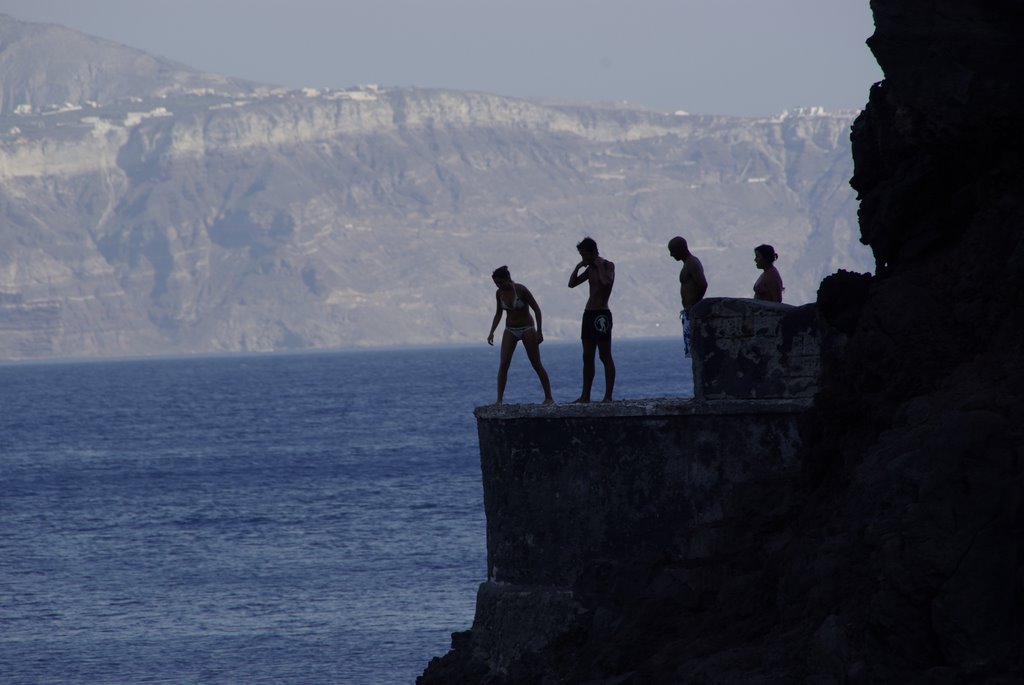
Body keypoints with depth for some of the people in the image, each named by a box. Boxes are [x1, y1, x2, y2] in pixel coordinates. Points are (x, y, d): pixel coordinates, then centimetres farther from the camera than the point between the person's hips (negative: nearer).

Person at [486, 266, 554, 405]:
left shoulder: (521, 290, -17)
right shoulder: (500, 293, -1)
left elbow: (537, 309, -12)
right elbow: (498, 314, 12)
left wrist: (539, 331, -15)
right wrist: (492, 332, 2)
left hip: (527, 329, -4)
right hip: (510, 330, 4)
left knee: (537, 365, 0)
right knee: (503, 364, -10)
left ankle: (548, 397, 8)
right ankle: (499, 400, -12)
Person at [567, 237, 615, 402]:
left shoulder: (608, 266, -6)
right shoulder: (591, 269, 16)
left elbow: (606, 282, -26)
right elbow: (572, 283, 18)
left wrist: (600, 265, -15)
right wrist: (578, 266, 7)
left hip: (601, 314, -8)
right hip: (589, 313, 8)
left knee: (605, 356, -7)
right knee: (587, 357, 8)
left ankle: (608, 396, -8)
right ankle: (585, 395, 11)